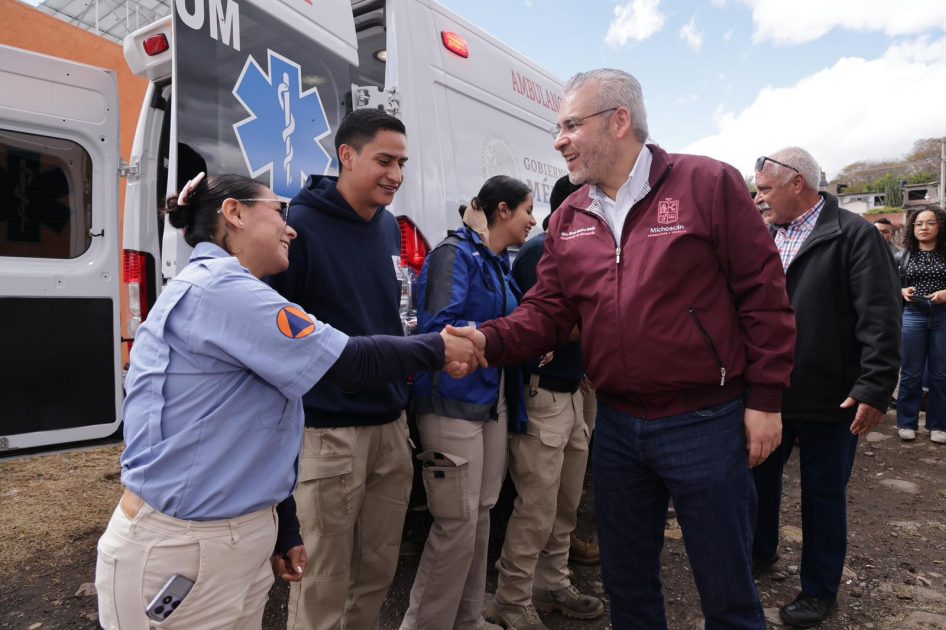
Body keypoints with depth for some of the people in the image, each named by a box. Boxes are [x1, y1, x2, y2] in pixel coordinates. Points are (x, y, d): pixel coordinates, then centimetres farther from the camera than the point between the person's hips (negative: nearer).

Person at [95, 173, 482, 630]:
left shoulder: (220, 293, 12)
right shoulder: (218, 288, -19)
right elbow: (351, 364, -22)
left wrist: (284, 533, 15)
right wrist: (439, 348, -6)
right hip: (178, 553, -9)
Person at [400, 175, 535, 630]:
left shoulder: (500, 263, 15)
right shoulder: (455, 253, -10)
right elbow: (437, 327, -21)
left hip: (494, 401, 9)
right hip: (454, 403, -8)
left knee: (480, 517, 15)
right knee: (457, 525, -3)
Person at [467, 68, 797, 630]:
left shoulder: (708, 184, -8)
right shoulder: (568, 220, 5)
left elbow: (763, 294, -8)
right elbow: (546, 313, 2)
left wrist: (764, 399, -9)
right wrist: (488, 340, -16)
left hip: (707, 424, -4)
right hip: (617, 427, 5)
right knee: (626, 581, 21)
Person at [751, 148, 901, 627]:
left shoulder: (854, 236, -10)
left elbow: (880, 318, -15)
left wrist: (874, 388, -20)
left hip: (829, 399, -6)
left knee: (823, 493, 11)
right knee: (759, 476, 19)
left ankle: (820, 590, 29)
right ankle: (760, 552, 42)